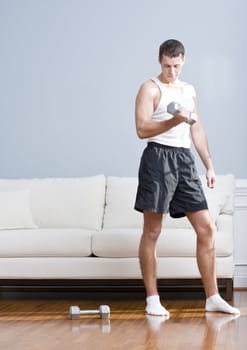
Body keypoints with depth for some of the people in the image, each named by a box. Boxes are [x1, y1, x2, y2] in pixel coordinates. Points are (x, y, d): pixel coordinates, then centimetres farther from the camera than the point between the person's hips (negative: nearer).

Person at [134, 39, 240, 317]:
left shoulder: (189, 90, 20)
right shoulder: (150, 88, -1)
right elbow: (142, 129, -11)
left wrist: (209, 165, 16)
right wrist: (173, 121, -24)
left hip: (185, 159, 6)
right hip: (158, 157, -6)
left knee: (206, 228, 2)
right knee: (152, 231, -3)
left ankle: (213, 297, 9)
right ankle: (152, 300, 4)